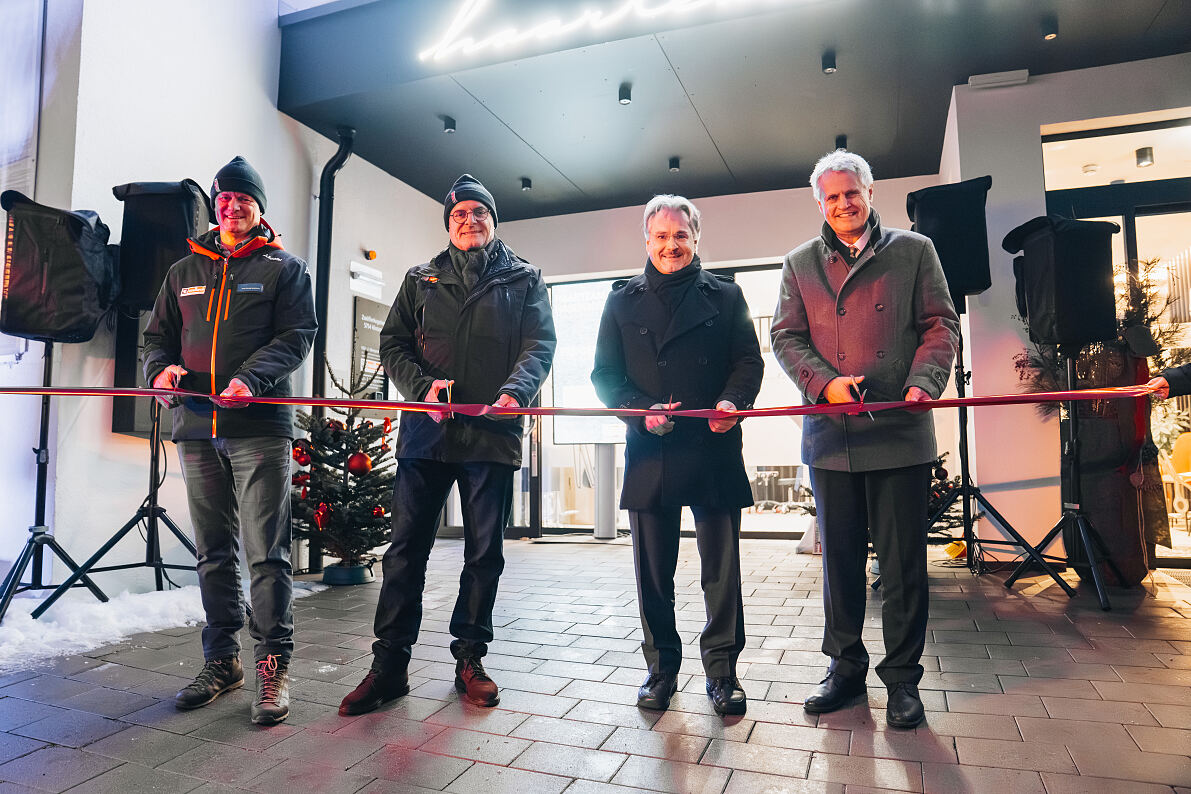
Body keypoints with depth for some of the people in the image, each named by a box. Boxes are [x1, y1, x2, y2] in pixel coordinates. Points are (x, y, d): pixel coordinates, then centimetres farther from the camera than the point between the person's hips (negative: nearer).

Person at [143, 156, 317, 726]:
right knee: (214, 552, 10)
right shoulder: (184, 272, 22)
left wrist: (251, 380, -18)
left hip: (260, 427, -4)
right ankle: (222, 661, 21)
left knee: (267, 552, -5)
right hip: (196, 427, 5)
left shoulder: (285, 268, 9)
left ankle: (274, 666, 3)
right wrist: (161, 367, -2)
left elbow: (297, 334, -3)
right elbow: (158, 333, 22)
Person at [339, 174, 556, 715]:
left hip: (493, 434, -1)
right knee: (405, 549, 2)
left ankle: (469, 659, 21)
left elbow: (540, 344, -1)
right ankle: (389, 664, 14)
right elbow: (393, 343, 10)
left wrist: (515, 392, -20)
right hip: (425, 431, 1)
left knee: (485, 554, 6)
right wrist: (424, 386, -10)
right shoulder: (421, 280, 16)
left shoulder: (524, 280, 11)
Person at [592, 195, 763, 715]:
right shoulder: (623, 301, 12)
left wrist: (733, 400, -14)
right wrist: (642, 411, -9)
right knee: (653, 571, 8)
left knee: (722, 570, 3)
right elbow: (605, 374, 7)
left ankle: (722, 669, 19)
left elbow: (748, 360, 6)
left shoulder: (725, 296, 12)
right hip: (649, 453, 1)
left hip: (715, 451, 0)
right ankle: (661, 668, 24)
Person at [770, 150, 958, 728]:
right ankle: (845, 665, 27)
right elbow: (785, 336, 6)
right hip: (831, 435, 2)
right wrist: (825, 383, -11)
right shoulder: (800, 264, 11)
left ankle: (902, 676, 21)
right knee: (840, 557, 11)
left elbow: (941, 325, 5)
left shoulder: (914, 251, 8)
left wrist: (924, 382, -12)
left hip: (900, 433, -1)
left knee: (903, 561, 5)